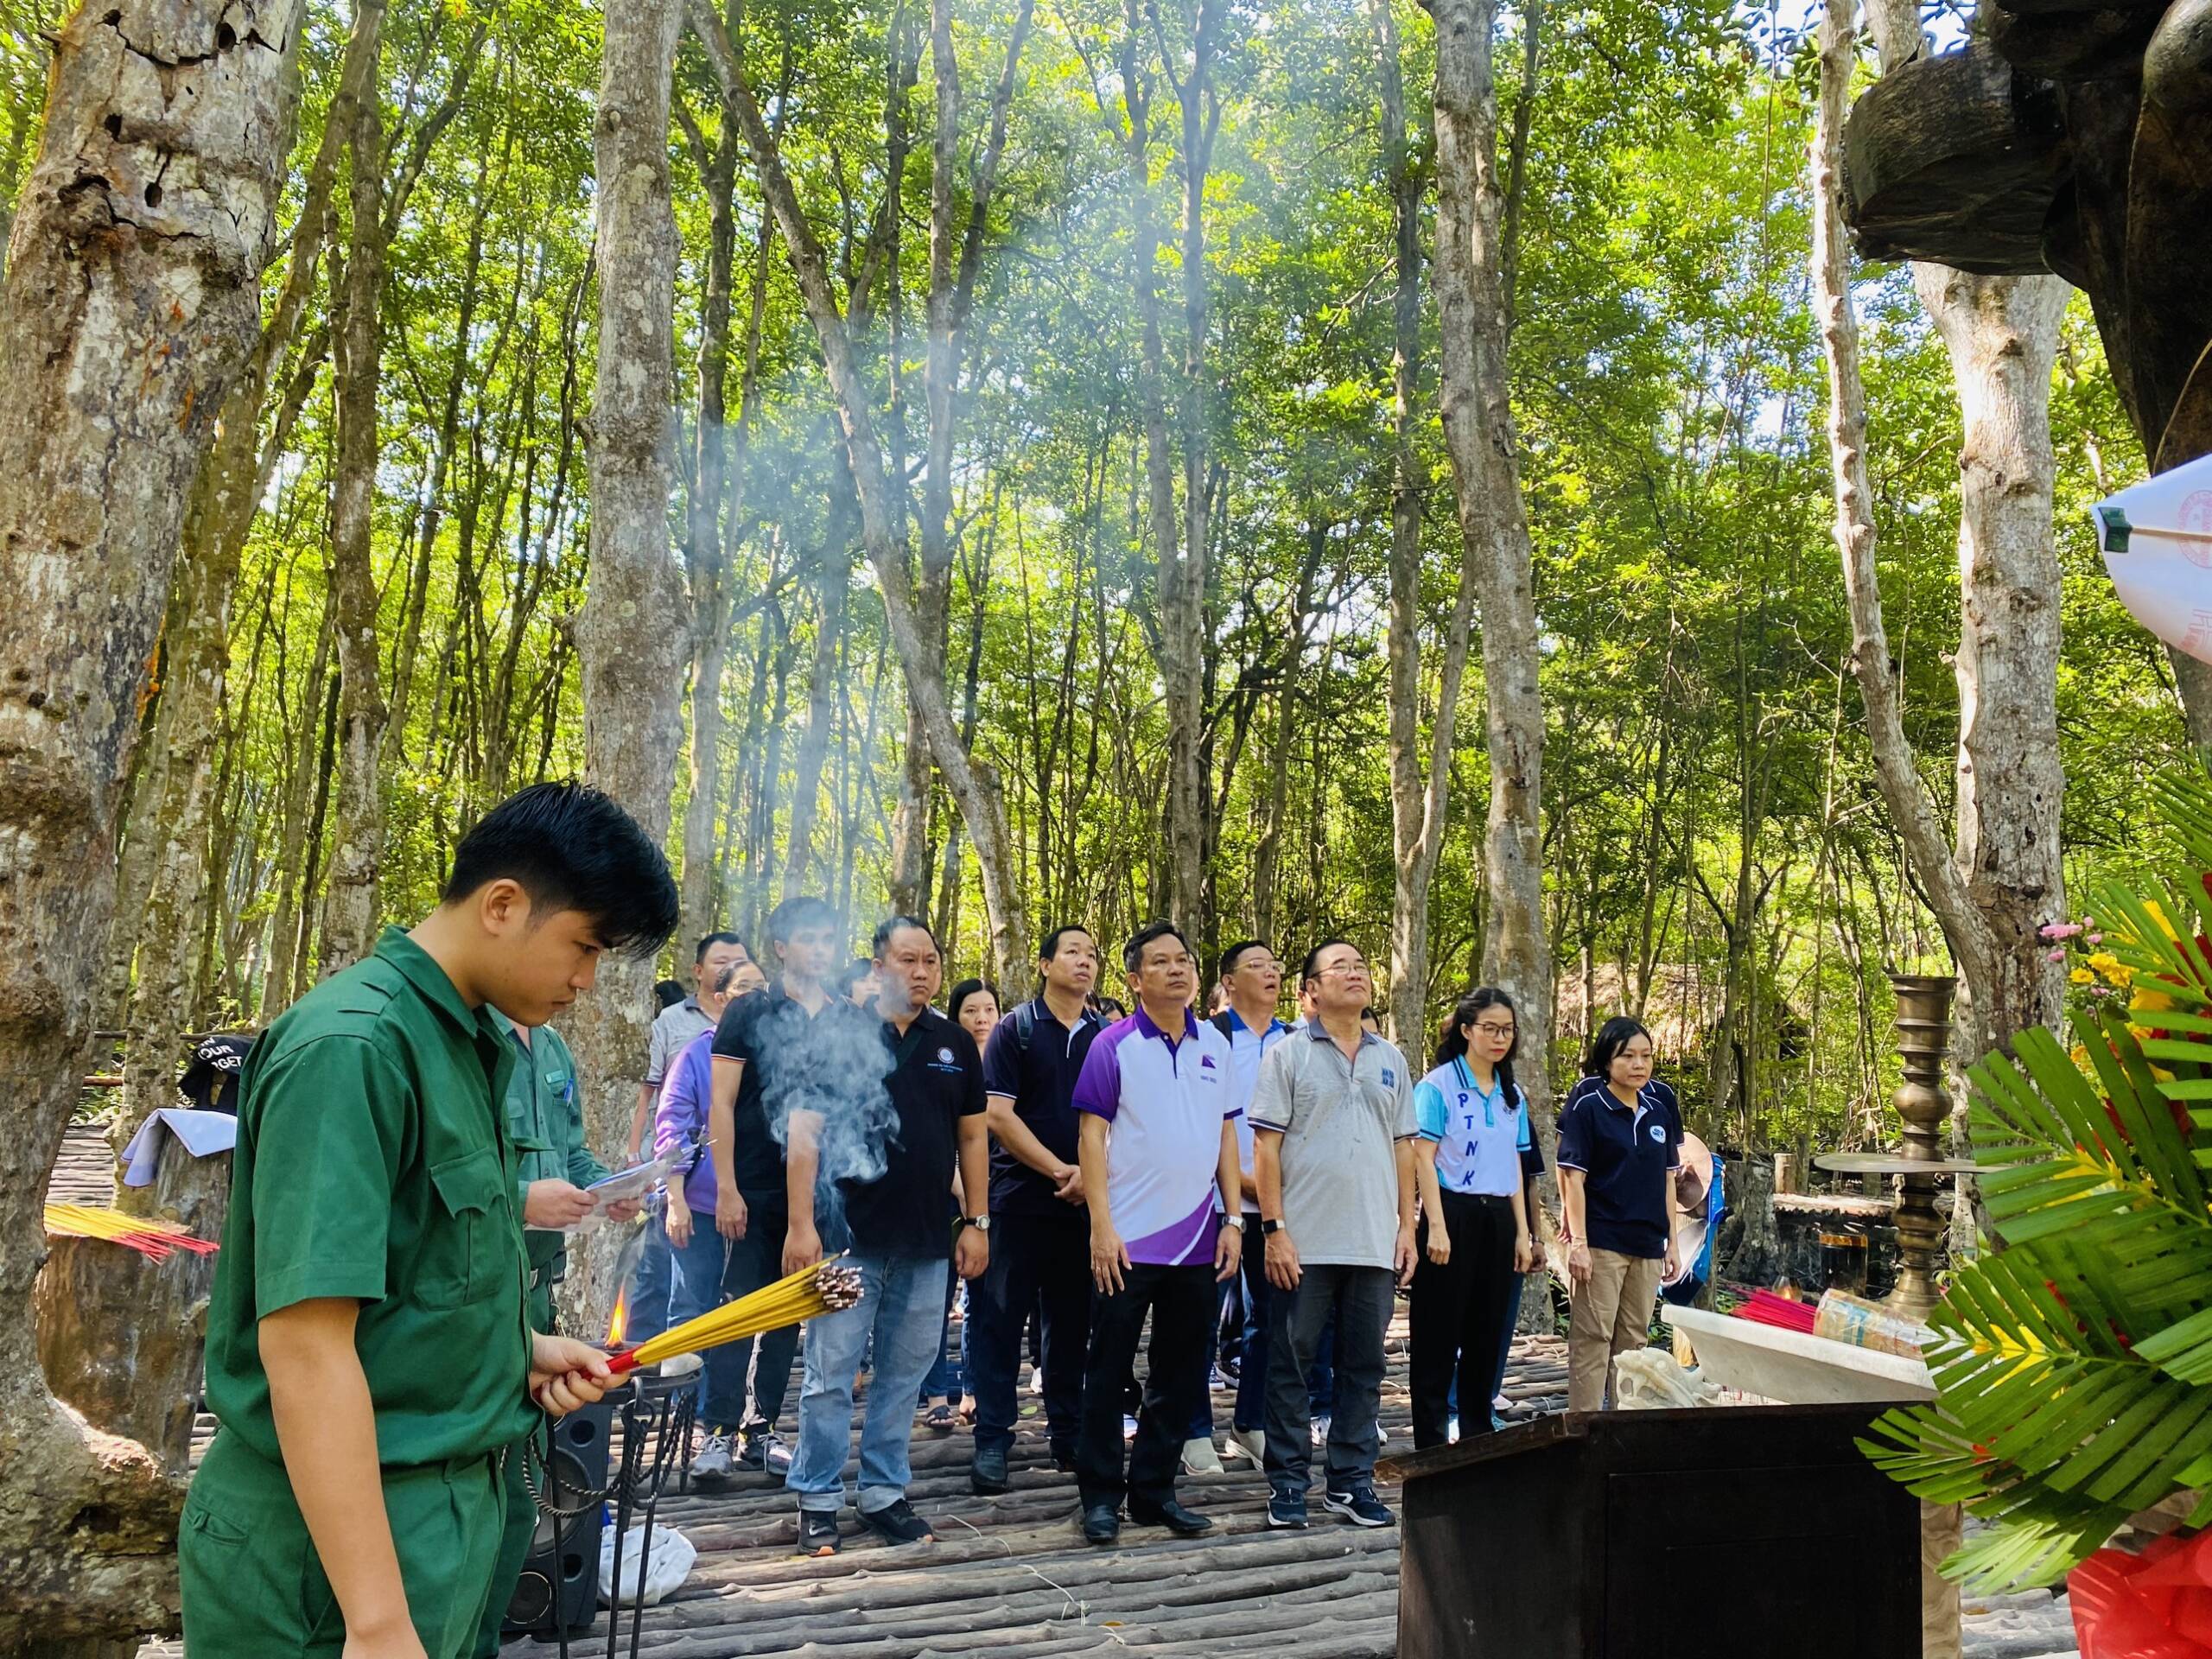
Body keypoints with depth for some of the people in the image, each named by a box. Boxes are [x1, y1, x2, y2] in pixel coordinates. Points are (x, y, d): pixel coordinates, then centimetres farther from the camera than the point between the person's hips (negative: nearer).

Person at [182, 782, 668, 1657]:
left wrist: (520, 1348, 3)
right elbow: (304, 1343, -26)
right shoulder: (354, 1047, -21)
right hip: (340, 1541, -8)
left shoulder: (473, 1046, 7)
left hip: (448, 1510, 8)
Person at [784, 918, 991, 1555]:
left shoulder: (956, 1044, 7)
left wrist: (977, 1222, 7)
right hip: (848, 1237, -4)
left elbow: (972, 1135, 12)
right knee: (831, 1373, 3)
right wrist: (800, 1224, -13)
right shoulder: (840, 1036, -5)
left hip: (925, 1242, 4)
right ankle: (817, 1499, 17)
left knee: (903, 1374, 11)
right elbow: (805, 1132, -8)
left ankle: (885, 1492, 24)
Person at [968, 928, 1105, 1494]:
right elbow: (999, 1114, -8)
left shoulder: (1107, 1036, 9)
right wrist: (1059, 1170, -12)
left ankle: (1067, 1434, 22)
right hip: (1019, 1198, -3)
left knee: (1071, 1322, 11)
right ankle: (991, 1441, 7)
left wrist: (1091, 1174, -9)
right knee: (1000, 1320, 0)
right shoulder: (1015, 1030, -1)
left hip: (1083, 1205, 3)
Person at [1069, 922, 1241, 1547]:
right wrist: (1102, 1226, -13)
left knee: (1180, 1374, 12)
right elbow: (1093, 1136, -7)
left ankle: (1155, 1489, 25)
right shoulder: (1113, 1044, -5)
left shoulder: (1215, 1046, 8)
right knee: (1108, 1370, 4)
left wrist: (1233, 1219, 5)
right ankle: (1101, 1494, 17)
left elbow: (1225, 1135, 11)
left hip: (1198, 1239, 5)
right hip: (1129, 1238, -4)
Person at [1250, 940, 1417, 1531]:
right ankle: (1287, 1482, 15)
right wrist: (1273, 1228, -11)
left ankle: (1351, 1481, 21)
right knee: (1292, 1361, 4)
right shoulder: (1288, 1055, -1)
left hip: (1375, 1242, 4)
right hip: (1305, 1242, -4)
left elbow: (1403, 1147, 14)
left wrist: (1406, 1226, 8)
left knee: (1364, 1365, 10)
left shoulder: (1390, 1059, 12)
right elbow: (1266, 1146, -4)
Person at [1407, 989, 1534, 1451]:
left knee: (1486, 1333, 11)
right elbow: (1423, 1158, -10)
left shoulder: (1512, 1095, 14)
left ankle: (1479, 1434, 22)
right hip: (1454, 1214, -6)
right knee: (1440, 1331, -1)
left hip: (1498, 1220, 6)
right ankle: (1431, 1439, 6)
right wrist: (1437, 1226, -16)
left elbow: (1515, 1167, 17)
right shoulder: (1439, 1085, -6)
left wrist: (1522, 1233, 12)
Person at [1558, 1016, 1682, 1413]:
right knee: (1593, 1338, -2)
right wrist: (1578, 1242, -14)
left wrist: (1671, 1242, 11)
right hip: (1601, 1242, -5)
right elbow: (1573, 1177, -9)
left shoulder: (1661, 1105, 7)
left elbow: (1667, 1177, 12)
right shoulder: (1587, 1105, -6)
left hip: (1647, 1245, 5)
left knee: (1633, 1340, 13)